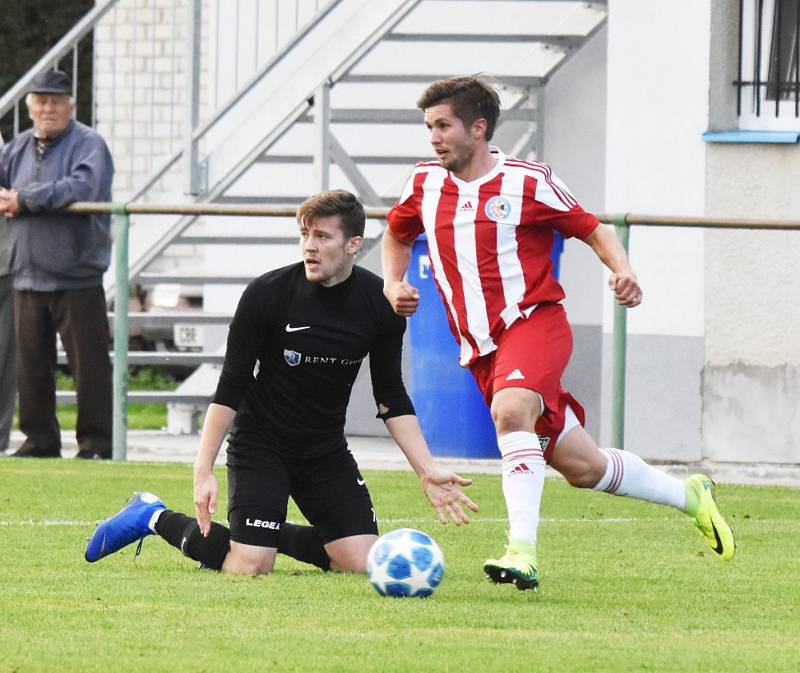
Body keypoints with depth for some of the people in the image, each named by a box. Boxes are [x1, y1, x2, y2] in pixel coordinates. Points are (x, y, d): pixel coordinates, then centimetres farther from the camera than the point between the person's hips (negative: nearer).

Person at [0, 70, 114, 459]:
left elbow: (82, 187, -21)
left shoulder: (88, 145, -5)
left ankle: (96, 443, 2)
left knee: (88, 364, -3)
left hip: (77, 277, -6)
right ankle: (40, 440, 18)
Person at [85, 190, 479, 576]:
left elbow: (392, 400, 2)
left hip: (327, 452, 4)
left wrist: (427, 471, -6)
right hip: (259, 444, -4)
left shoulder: (378, 304, -7)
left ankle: (273, 536, 18)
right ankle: (155, 518, 9)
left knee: (363, 562, -9)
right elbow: (229, 390, -12)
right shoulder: (267, 294, -17)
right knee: (250, 568, -17)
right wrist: (203, 470, -18)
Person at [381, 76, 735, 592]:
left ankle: (523, 552, -42)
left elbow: (593, 230, 3)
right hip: (481, 351, 6)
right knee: (583, 467, 8)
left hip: (534, 323, -6)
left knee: (511, 411, -36)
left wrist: (623, 272, -15)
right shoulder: (426, 183, 8)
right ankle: (690, 496, 30)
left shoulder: (527, 182, -6)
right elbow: (398, 234, 28)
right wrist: (393, 284, 9)